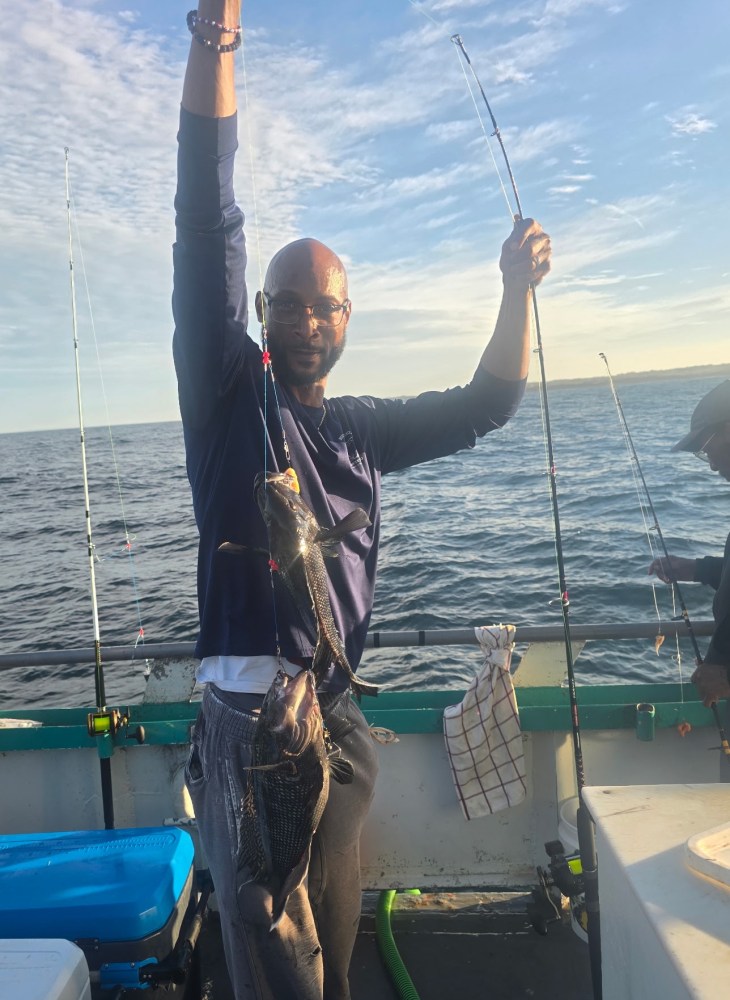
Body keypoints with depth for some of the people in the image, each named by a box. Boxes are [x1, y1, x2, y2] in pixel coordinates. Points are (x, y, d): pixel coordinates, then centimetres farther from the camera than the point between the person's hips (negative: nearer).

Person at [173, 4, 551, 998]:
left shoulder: (362, 427, 15)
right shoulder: (229, 392, 2)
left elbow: (484, 404, 17)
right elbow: (207, 227, -7)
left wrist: (518, 289, 4)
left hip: (340, 718, 5)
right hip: (249, 717, -5)